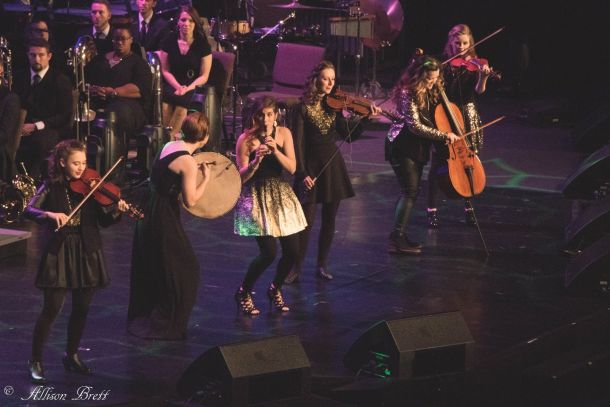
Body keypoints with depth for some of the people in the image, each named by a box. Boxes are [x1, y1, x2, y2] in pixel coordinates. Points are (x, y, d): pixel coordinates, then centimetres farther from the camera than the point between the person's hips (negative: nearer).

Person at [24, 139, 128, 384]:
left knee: (81, 308, 10)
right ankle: (35, 361, 6)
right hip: (59, 253, -3)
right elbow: (29, 211, -14)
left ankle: (72, 355, 29)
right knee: (52, 309, -5)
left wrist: (116, 212, -24)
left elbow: (104, 220, -3)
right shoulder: (52, 187, -3)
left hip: (87, 253, 3)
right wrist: (50, 214, -33)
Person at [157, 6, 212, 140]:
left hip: (193, 88, -1)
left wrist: (187, 89, -15)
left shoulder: (202, 45, 2)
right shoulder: (169, 41, 6)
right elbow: (165, 71, 7)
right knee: (163, 102, -32)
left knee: (182, 101, -34)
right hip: (172, 85, 1)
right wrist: (178, 87, -11)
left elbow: (204, 76, 2)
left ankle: (169, 136, -18)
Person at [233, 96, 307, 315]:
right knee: (269, 252, -15)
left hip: (280, 195, 5)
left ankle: (275, 289, 29)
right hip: (256, 197, -5)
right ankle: (243, 293, 8)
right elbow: (242, 177, -12)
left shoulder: (283, 133, 0)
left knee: (292, 251, 2)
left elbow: (292, 168, -7)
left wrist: (275, 150, -23)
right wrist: (256, 160, -28)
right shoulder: (246, 139, -11)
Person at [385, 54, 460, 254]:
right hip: (402, 147, -9)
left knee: (411, 191, 11)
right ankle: (397, 239, -13)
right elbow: (415, 126, -25)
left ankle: (400, 236, 17)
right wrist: (444, 136, -25)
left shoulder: (430, 91, 4)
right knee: (410, 191, -13)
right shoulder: (408, 93, -21)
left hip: (417, 147, 9)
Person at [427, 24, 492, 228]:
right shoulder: (443, 61, 1)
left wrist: (483, 77, -34)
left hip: (467, 116, 0)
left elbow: (478, 90, -14)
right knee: (437, 163, -1)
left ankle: (468, 206, 20)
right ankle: (432, 210, 7)